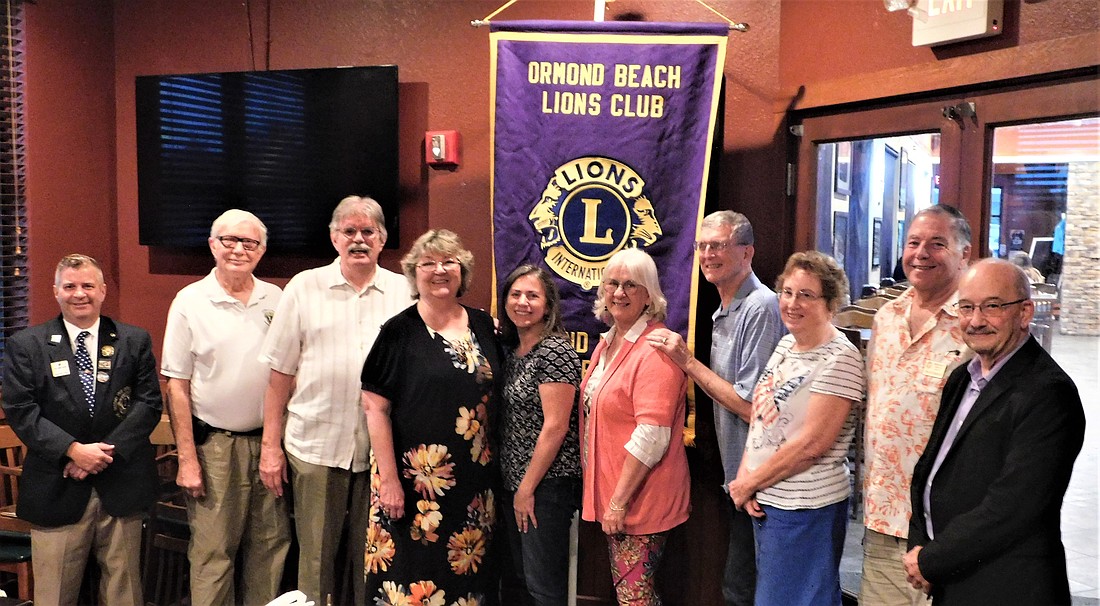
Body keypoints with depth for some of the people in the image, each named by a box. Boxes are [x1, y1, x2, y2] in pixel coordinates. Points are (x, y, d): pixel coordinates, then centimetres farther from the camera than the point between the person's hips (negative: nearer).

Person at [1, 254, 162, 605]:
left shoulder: (135, 341, 4)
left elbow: (150, 403, -1)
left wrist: (108, 450, -12)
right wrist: (73, 450, -15)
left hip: (121, 485, 1)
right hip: (56, 490, 0)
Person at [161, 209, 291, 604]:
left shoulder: (276, 299, 5)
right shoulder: (190, 302, -3)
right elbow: (177, 386, -3)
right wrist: (187, 460, -7)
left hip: (269, 442, 3)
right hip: (214, 445, -3)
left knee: (271, 546, 11)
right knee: (212, 553, 3)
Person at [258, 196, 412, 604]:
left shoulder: (404, 291, 4)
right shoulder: (304, 287, 3)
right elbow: (280, 373, 4)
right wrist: (271, 445, 1)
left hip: (382, 448, 1)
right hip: (316, 445, -1)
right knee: (315, 557, 10)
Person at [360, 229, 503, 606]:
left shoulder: (484, 327, 6)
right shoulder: (399, 331, -6)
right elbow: (375, 407, -9)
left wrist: (492, 468, 9)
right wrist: (389, 478, -14)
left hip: (475, 481, 4)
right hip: (415, 479, -4)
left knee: (467, 574, 13)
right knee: (412, 576, 4)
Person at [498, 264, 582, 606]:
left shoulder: (555, 351, -14)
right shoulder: (512, 350, 11)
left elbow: (555, 427, -18)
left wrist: (528, 488, -15)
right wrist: (514, 486, 8)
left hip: (547, 483, -8)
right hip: (513, 480, 8)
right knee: (522, 576, 17)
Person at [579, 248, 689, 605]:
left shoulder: (656, 348, -18)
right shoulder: (607, 342, 9)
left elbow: (651, 437, -23)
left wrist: (619, 501, -19)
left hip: (641, 499, -8)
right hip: (609, 494, 9)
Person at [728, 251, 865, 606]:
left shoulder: (839, 358, -17)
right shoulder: (786, 344, 8)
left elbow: (811, 444, -21)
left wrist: (749, 484, -12)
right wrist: (744, 477, -4)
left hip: (805, 509, -8)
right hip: (764, 501, 8)